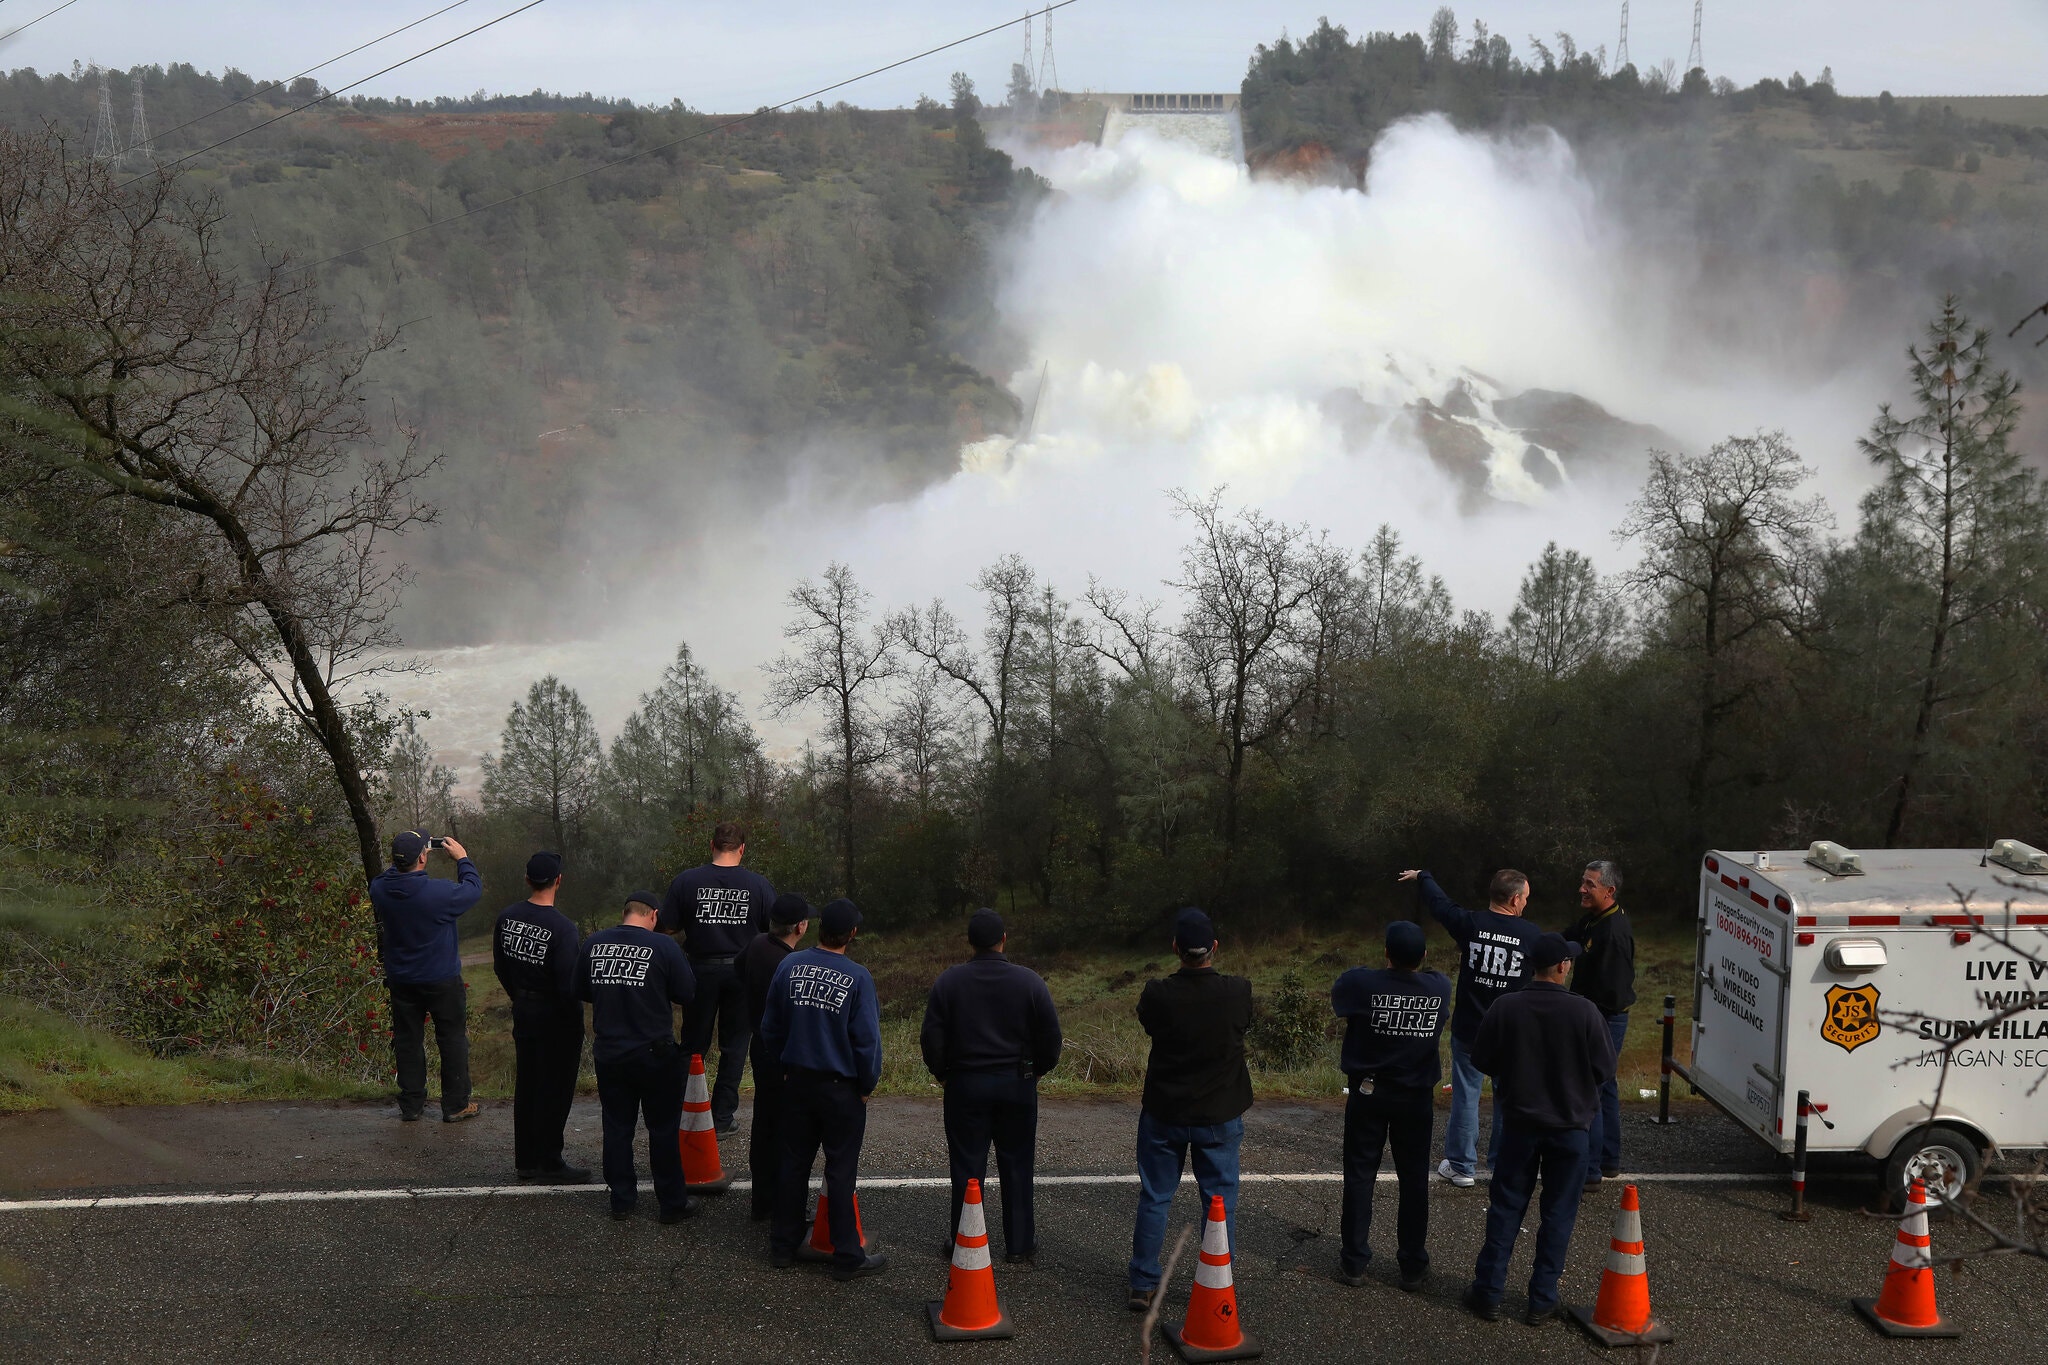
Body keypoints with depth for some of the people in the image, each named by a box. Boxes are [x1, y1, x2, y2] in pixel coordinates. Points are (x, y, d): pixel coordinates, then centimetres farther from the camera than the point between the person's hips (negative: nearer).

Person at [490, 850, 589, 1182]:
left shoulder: (506, 918, -2)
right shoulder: (562, 927, -23)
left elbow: (500, 967, 10)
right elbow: (568, 983, -22)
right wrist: (575, 1020, -8)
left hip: (523, 1011, 7)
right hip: (557, 1017, -7)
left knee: (526, 1086, 16)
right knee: (555, 1090, 4)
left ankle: (525, 1159, 25)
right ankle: (550, 1163, 11)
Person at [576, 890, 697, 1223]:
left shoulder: (593, 943, 0)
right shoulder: (663, 946, -12)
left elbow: (580, 992, 10)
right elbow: (689, 995, -10)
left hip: (608, 1054, 4)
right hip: (654, 1054, -3)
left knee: (617, 1127, 14)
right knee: (663, 1130, 7)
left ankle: (622, 1199, 21)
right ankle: (672, 1203, 14)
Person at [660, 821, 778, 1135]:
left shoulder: (686, 881, -8)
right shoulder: (758, 885, -7)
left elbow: (668, 927, -5)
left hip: (702, 970, 0)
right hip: (742, 972, 0)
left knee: (694, 1044, 12)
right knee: (734, 1046, 10)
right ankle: (722, 1118, 12)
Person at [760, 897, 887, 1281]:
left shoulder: (789, 966, -4)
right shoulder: (857, 978, -17)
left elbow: (770, 1027, 5)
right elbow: (867, 1039, -14)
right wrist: (867, 1085, 0)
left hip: (796, 1082, 4)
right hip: (841, 1088, -4)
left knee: (793, 1164, 15)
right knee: (841, 1172, 3)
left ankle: (783, 1246, 23)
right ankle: (847, 1257, 9)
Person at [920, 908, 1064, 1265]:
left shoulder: (948, 981, -6)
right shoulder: (1030, 982, -7)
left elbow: (932, 1037, -4)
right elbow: (1051, 1036, -3)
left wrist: (941, 1073, 12)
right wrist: (1037, 1070, 14)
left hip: (965, 1084, 0)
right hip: (1018, 1085, 0)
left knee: (967, 1167, 7)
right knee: (1016, 1167, 9)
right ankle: (1020, 1245, 14)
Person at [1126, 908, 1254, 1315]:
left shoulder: (1157, 995, -17)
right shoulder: (1238, 992, -15)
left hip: (1164, 1113, 0)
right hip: (1220, 1116, 0)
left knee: (1154, 1198, 12)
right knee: (1220, 1202, 10)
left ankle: (1143, 1284, 18)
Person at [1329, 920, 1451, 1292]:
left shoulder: (1361, 982, -17)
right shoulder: (1440, 987, -10)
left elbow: (1335, 1000, 5)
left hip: (1368, 1093, -1)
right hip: (1417, 1097, 1)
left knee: (1360, 1176, 8)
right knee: (1414, 1180, 8)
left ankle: (1353, 1261, 13)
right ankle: (1413, 1267, 14)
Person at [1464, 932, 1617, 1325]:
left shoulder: (1505, 1008, -13)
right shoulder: (1584, 1012, -17)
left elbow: (1481, 1060, -3)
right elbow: (1605, 1066, -7)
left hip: (1520, 1123, 1)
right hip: (1569, 1126, -1)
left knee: (1505, 1208, 12)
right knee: (1558, 1214, 10)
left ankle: (1488, 1292, 16)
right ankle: (1542, 1300, 14)